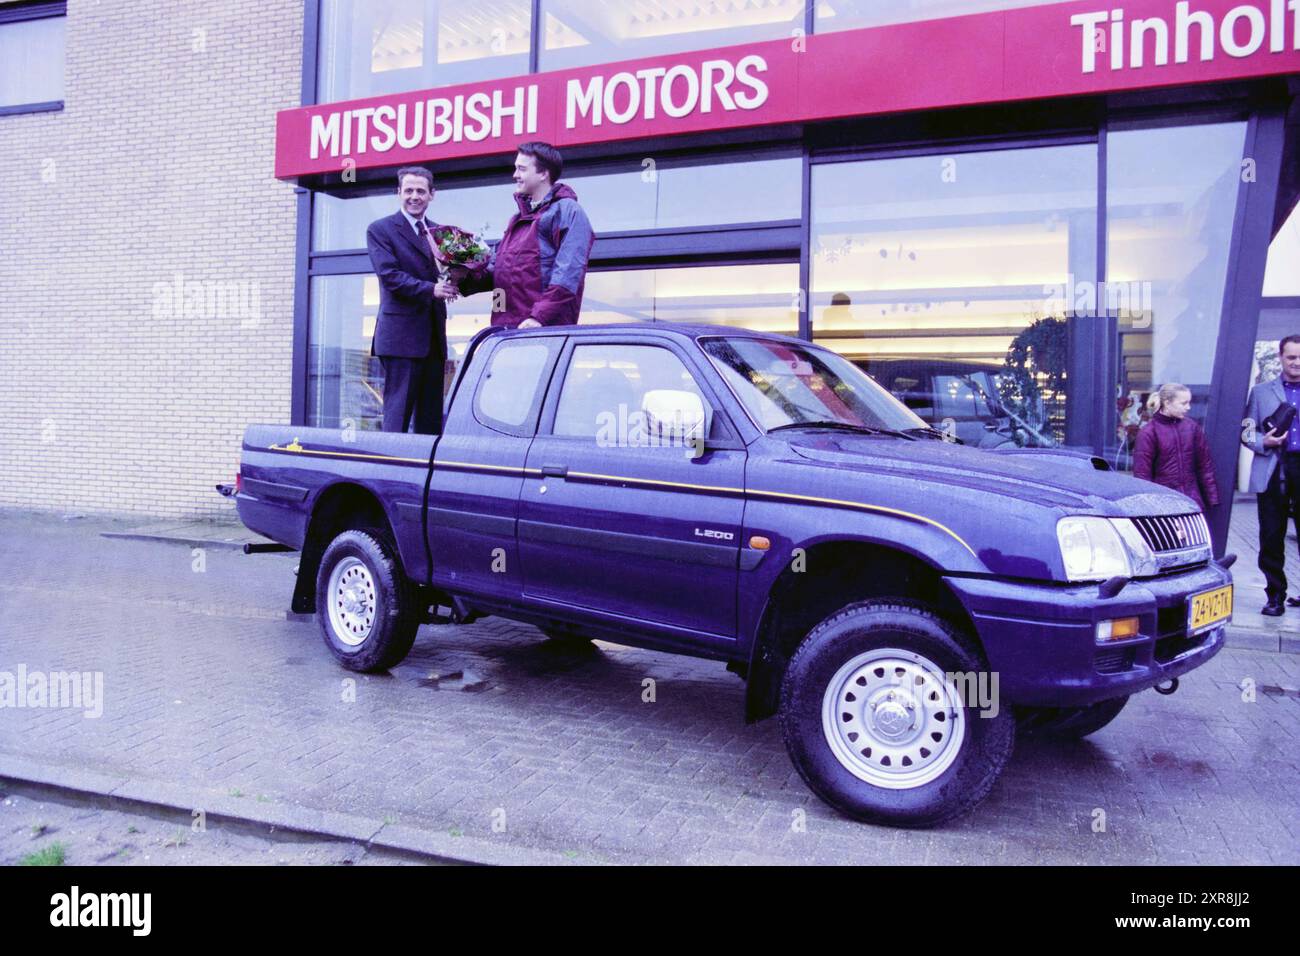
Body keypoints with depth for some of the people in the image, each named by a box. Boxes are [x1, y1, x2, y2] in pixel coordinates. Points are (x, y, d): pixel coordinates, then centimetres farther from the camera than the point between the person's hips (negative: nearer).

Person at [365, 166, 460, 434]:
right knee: (397, 415, -6)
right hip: (401, 334, -6)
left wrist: (451, 283, -10)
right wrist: (431, 289, -22)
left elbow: (445, 276, 14)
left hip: (434, 336, 6)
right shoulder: (380, 229, 1)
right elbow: (389, 275, -11)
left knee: (431, 418, 9)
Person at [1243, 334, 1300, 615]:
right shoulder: (1261, 392, 13)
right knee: (1271, 537, 2)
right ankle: (1275, 595, 11)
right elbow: (1246, 431, 9)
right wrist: (1263, 441, -11)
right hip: (1272, 473, 0)